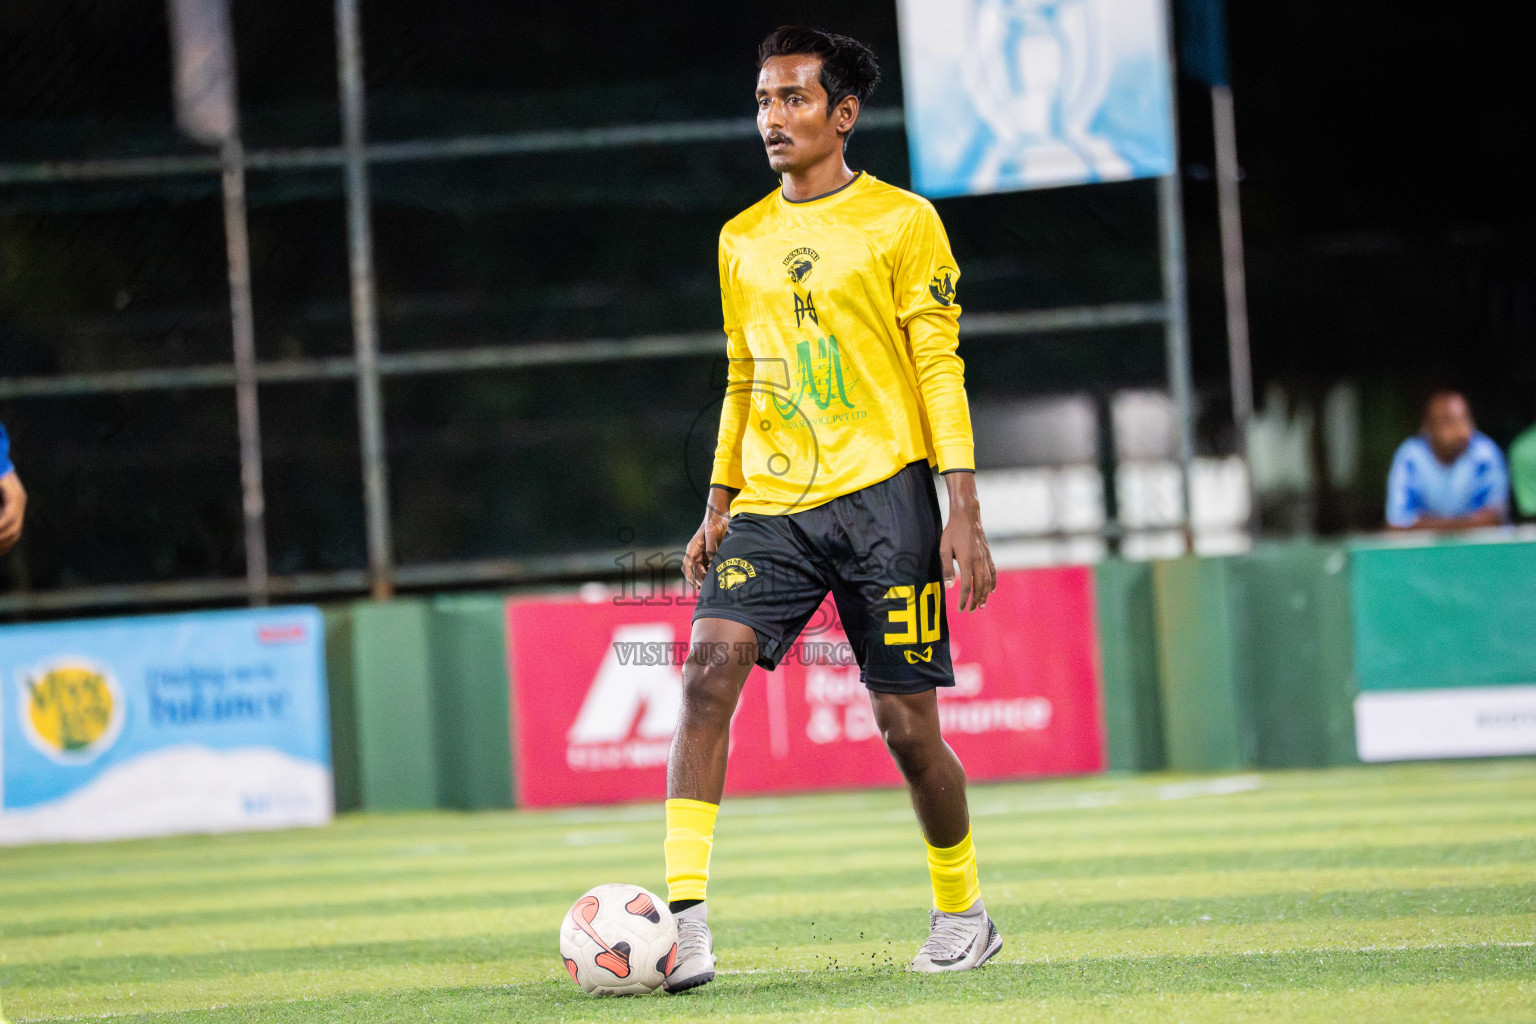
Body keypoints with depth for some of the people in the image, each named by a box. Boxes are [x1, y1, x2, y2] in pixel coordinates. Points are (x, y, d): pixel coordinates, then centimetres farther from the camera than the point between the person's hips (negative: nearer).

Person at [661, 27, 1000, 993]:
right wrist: (718, 506, 15)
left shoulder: (901, 223, -1)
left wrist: (964, 512, -10)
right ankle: (686, 916, -22)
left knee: (907, 722, -1)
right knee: (709, 667, -18)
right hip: (771, 509, 4)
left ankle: (963, 913, 22)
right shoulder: (743, 240, 14)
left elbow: (939, 367, -4)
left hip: (883, 496, -4)